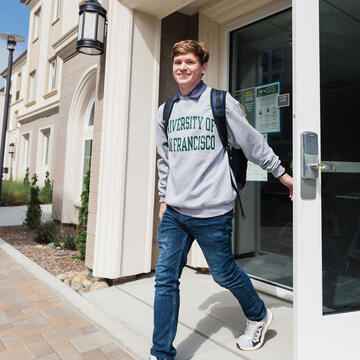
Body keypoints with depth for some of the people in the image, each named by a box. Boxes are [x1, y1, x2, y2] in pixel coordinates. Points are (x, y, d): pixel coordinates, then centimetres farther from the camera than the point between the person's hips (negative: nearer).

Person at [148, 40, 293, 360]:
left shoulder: (221, 102, -2)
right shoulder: (165, 112, 13)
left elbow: (253, 142, 5)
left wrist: (281, 173, 10)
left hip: (212, 212, -4)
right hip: (174, 213, 5)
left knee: (225, 274, 10)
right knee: (165, 279, 4)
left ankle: (259, 317, 41)